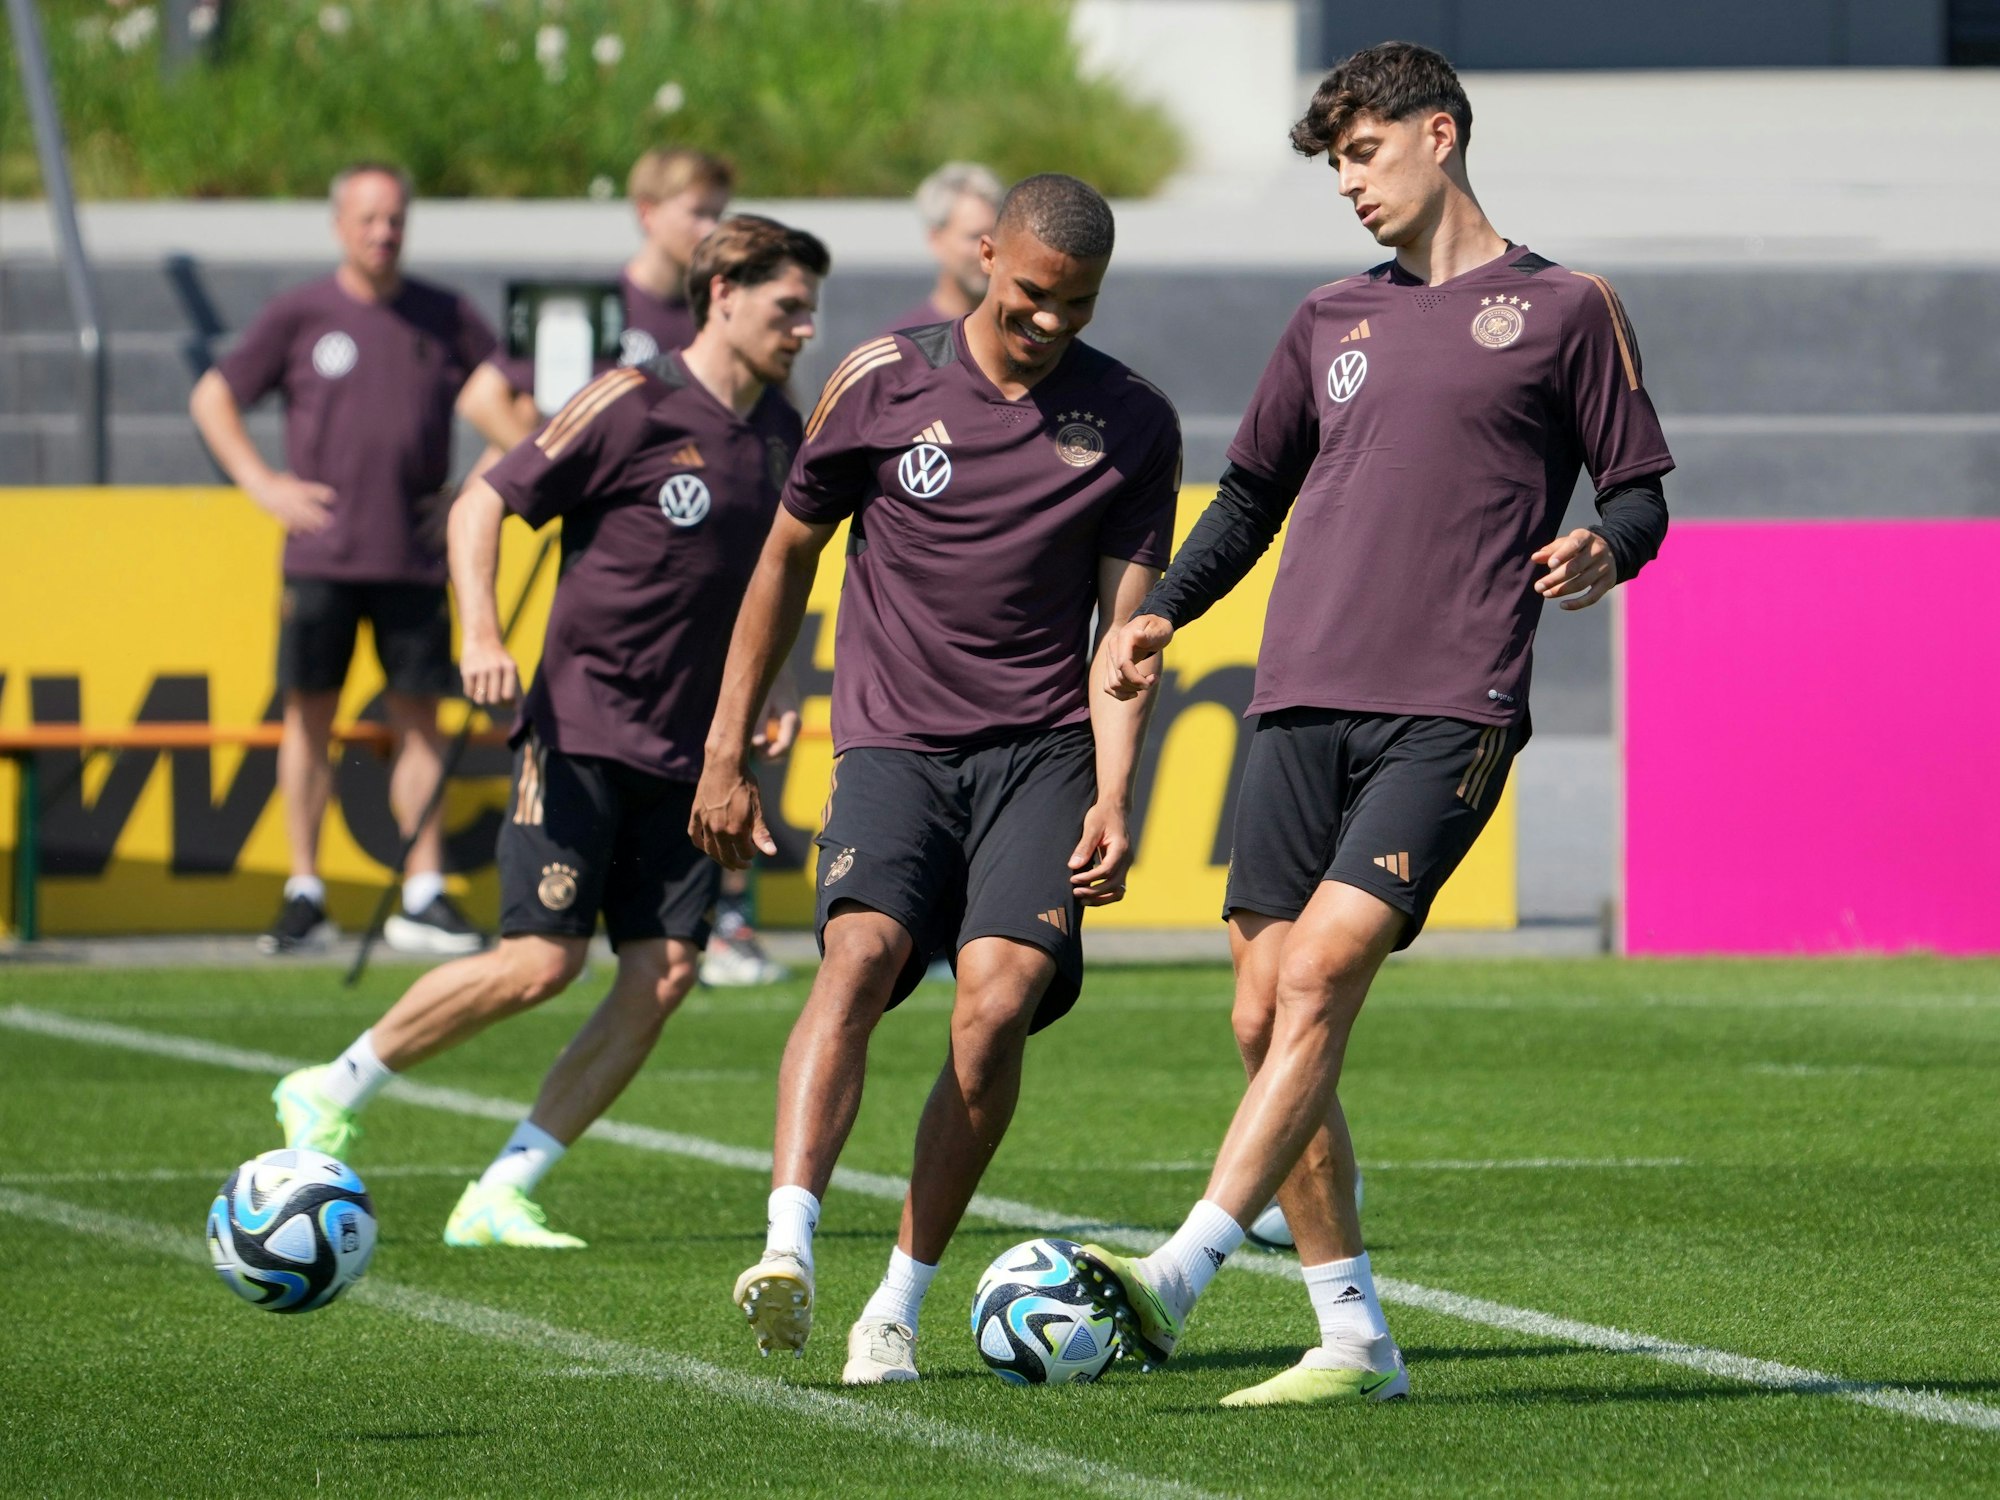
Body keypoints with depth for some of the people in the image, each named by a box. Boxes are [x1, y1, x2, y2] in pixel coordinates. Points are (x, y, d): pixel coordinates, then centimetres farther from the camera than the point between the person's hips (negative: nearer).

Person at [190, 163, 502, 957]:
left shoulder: (445, 317, 6)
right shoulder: (299, 315, 2)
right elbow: (212, 399, 8)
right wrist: (262, 484, -1)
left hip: (413, 557, 1)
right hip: (320, 554, -1)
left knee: (418, 715, 1)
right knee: (309, 712, 0)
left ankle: (423, 896, 4)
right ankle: (304, 895, 4)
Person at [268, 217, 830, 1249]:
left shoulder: (778, 436, 11)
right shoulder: (632, 406, -9)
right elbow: (481, 506, -7)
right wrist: (480, 633, -20)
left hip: (688, 749, 7)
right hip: (583, 728, -7)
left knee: (664, 972, -6)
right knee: (543, 959, -13)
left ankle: (502, 1196, 0)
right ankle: (333, 1096, 7)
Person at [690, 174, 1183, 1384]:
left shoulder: (1132, 423, 5)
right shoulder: (883, 382, 2)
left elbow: (1126, 628, 4)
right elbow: (788, 558, 13)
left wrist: (1113, 799, -9)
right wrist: (727, 753, 12)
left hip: (1042, 752, 1)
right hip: (895, 742, -1)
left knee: (1000, 999, -19)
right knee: (861, 952, -27)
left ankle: (901, 1303, -7)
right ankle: (789, 1251, -42)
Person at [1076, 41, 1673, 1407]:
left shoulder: (1562, 310, 7)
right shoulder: (1335, 322, 21)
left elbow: (1639, 487, 7)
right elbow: (1255, 489, 28)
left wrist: (1602, 549, -15)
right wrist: (1165, 612, 13)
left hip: (1449, 713, -6)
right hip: (1303, 704, 6)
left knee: (1317, 979, -19)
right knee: (1267, 1022, -1)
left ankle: (1177, 1278, -27)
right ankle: (1354, 1341, 6)